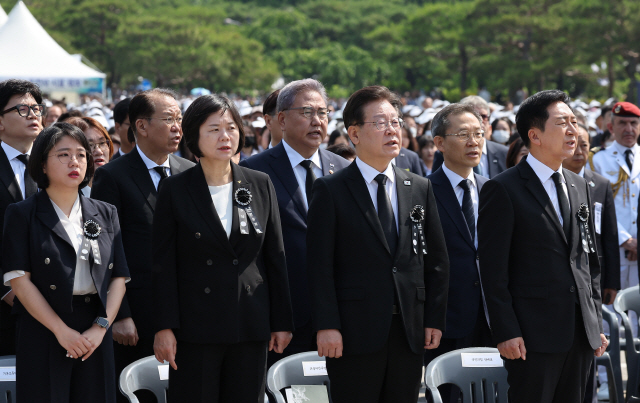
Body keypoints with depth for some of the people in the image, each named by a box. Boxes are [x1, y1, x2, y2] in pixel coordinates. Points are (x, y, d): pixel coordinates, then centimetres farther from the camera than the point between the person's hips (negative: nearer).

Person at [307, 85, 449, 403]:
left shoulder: (420, 189, 13)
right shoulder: (331, 191, -1)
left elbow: (437, 260, 14)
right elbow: (320, 265, -6)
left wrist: (434, 320, 6)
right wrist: (326, 326, -14)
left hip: (409, 332, 4)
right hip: (354, 334, -4)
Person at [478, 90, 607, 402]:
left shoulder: (579, 187, 14)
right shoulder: (503, 190, -6)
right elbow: (493, 269, -9)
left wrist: (596, 323, 12)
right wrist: (506, 332, -14)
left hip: (581, 333, 6)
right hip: (534, 335, -6)